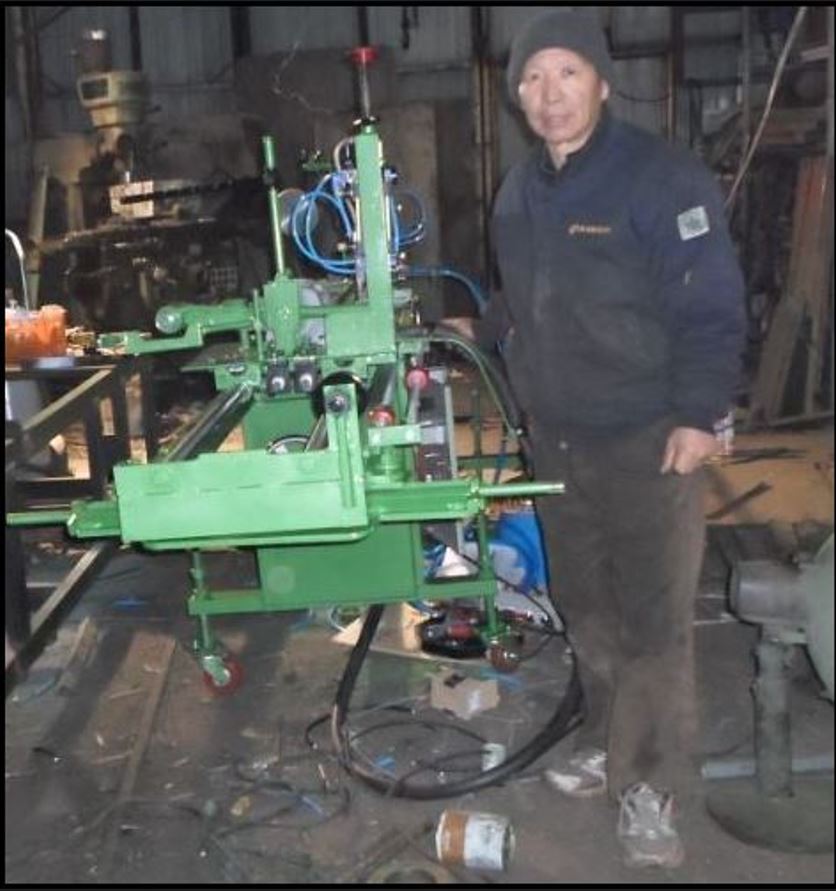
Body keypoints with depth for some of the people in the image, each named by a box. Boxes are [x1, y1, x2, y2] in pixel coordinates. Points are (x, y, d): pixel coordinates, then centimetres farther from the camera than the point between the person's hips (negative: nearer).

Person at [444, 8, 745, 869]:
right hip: (555, 436, 7)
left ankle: (650, 785, 14)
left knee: (652, 617, 0)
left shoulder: (661, 176, -13)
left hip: (647, 438, -7)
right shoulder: (520, 191, 9)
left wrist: (698, 413, -19)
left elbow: (712, 305, -15)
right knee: (585, 602, 17)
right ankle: (607, 739, 35)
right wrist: (481, 329, 13)